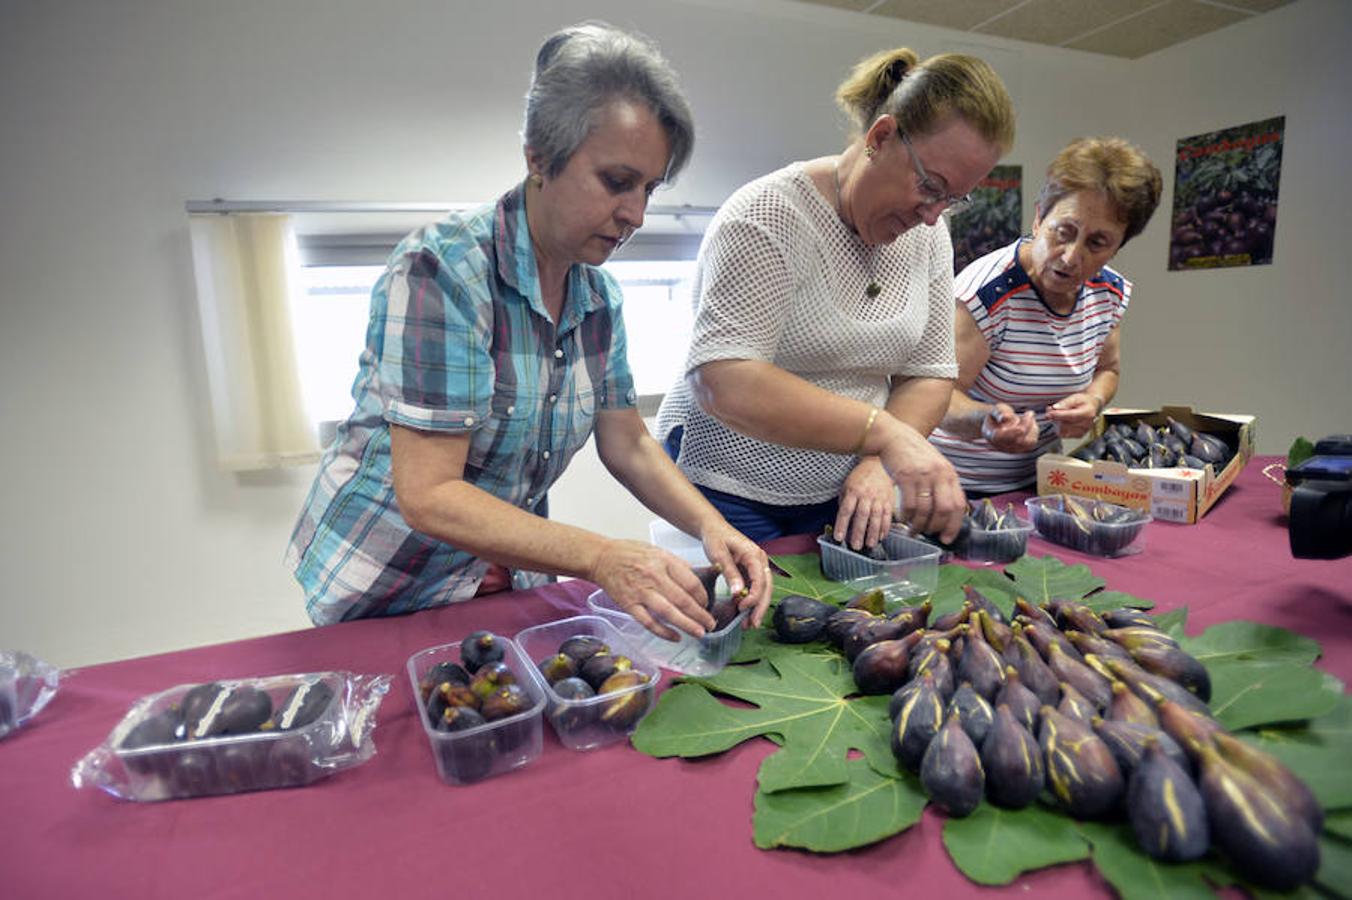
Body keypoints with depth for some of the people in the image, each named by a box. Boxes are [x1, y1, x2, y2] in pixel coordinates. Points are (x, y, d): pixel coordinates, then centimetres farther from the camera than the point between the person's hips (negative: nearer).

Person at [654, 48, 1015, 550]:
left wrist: (877, 465, -15)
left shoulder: (928, 234, 2)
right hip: (730, 494, -5)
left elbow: (930, 373, 3)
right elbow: (721, 382, -30)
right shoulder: (768, 215, -19)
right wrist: (884, 434, -36)